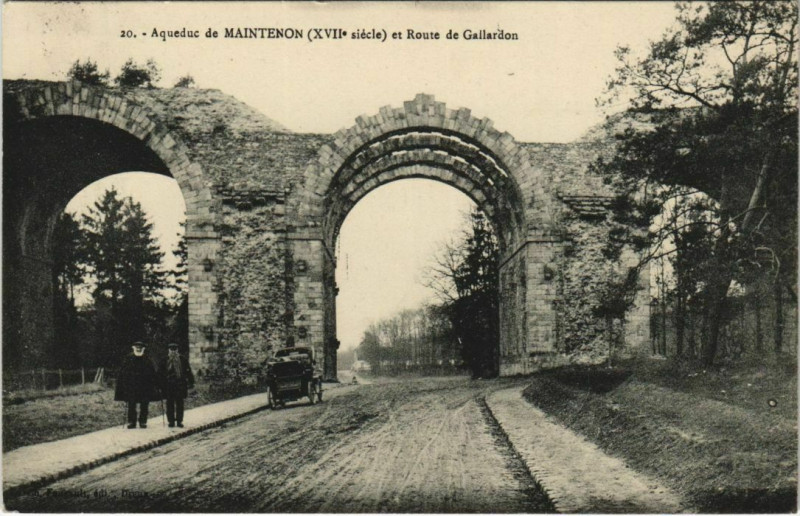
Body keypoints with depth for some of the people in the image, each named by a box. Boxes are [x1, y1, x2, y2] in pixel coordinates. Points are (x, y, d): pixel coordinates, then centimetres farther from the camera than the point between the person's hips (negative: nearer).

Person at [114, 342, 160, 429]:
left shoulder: (147, 360, 5)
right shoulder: (127, 359, 3)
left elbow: (152, 374, 6)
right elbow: (122, 373, 1)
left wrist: (155, 385, 0)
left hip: (145, 387, 1)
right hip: (131, 387, -1)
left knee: (144, 405, 1)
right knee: (131, 405, 0)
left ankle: (143, 422, 9)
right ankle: (131, 422, 7)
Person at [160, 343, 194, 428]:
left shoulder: (183, 359, 4)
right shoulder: (165, 361, 5)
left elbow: (188, 371, 5)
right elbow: (162, 374, 6)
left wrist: (191, 382, 0)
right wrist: (162, 386, 1)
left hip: (180, 385, 0)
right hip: (169, 386, 0)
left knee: (180, 403, 3)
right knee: (170, 404, 3)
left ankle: (179, 421, 10)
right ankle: (171, 421, 10)